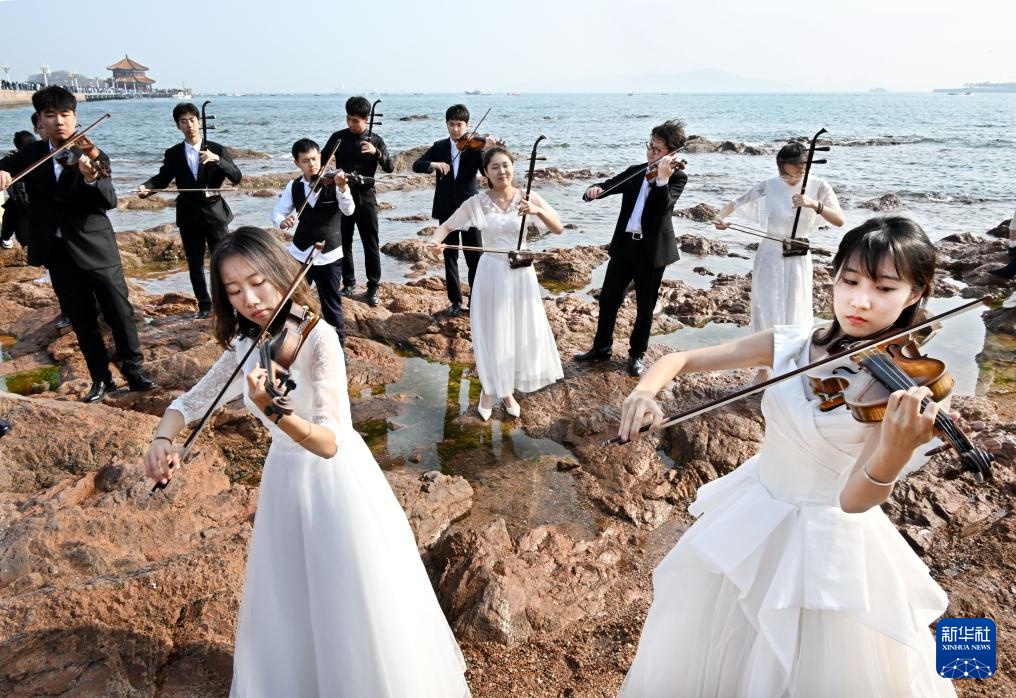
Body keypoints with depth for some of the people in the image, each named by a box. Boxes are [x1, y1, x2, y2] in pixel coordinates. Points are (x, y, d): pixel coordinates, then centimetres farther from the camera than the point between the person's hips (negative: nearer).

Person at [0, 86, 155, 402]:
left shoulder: (93, 156, -6)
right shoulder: (30, 154, 6)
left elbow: (110, 202, -16)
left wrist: (91, 178, -37)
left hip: (95, 248, -3)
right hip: (57, 253, 4)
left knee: (120, 313, 0)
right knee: (82, 322, 10)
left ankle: (135, 371, 14)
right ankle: (101, 378, 20)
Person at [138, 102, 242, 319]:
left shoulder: (216, 149, -1)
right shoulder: (173, 154, 4)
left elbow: (237, 177, -9)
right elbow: (162, 178, 6)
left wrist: (217, 159, -25)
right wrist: (146, 187, -16)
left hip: (214, 213, -2)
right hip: (188, 216, 2)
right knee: (195, 264, 8)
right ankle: (204, 305, 20)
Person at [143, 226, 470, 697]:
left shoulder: (317, 337, -22)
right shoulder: (245, 348, -2)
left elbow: (330, 443, -30)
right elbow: (186, 404, 6)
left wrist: (272, 411, -48)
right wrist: (162, 438, -15)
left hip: (336, 482, -5)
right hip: (285, 482, 6)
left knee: (356, 609, 9)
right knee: (287, 611, 19)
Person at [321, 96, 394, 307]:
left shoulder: (375, 140, 1)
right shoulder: (338, 137, 3)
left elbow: (390, 167, -6)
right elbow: (321, 160, 8)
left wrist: (376, 152, -23)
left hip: (365, 196, -2)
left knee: (371, 244, 0)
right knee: (343, 242, 7)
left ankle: (373, 287, 8)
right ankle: (348, 284, 20)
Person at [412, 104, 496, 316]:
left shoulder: (475, 146, -1)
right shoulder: (439, 147, 6)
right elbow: (416, 165, -2)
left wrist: (488, 150, -32)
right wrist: (433, 164, -21)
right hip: (446, 209, 2)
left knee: (475, 256, 0)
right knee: (450, 256, 9)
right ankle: (455, 300, 19)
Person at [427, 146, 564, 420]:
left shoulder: (528, 197, -7)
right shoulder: (476, 202, -7)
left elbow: (559, 228, -12)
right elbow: (447, 225, -2)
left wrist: (538, 211, -30)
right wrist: (433, 241, -24)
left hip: (520, 273, 1)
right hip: (491, 274, -1)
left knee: (521, 333, 10)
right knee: (491, 334, 9)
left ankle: (508, 390, 32)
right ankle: (489, 390, 31)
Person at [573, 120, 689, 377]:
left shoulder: (677, 177, -6)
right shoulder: (635, 172, 9)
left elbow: (663, 206, -21)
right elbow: (610, 184, 6)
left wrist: (662, 178, -36)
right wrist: (595, 189, -17)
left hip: (652, 250, -4)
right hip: (624, 245, 4)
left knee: (645, 306, 7)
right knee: (608, 299, 10)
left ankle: (637, 354, 23)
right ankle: (601, 347, 26)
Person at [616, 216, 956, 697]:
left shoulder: (904, 385, -20)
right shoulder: (787, 345, -11)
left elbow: (855, 500, -28)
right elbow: (681, 359, -7)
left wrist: (897, 448, -49)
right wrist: (644, 391, -28)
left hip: (829, 541, -3)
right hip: (751, 519, 3)